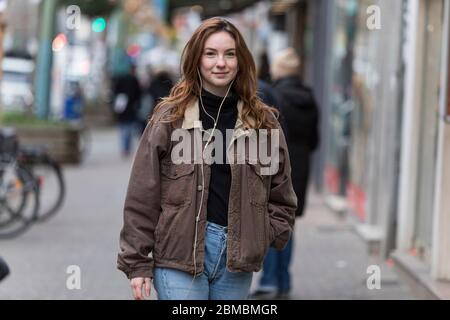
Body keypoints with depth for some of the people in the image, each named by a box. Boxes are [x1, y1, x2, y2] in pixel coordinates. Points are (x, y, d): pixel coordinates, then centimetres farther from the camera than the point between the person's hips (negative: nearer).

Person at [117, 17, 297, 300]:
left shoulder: (263, 121, 8)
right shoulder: (170, 117, 0)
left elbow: (280, 193, 14)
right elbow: (142, 195, -1)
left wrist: (266, 238, 0)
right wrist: (137, 262, -4)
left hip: (237, 255, 3)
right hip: (180, 253, -3)